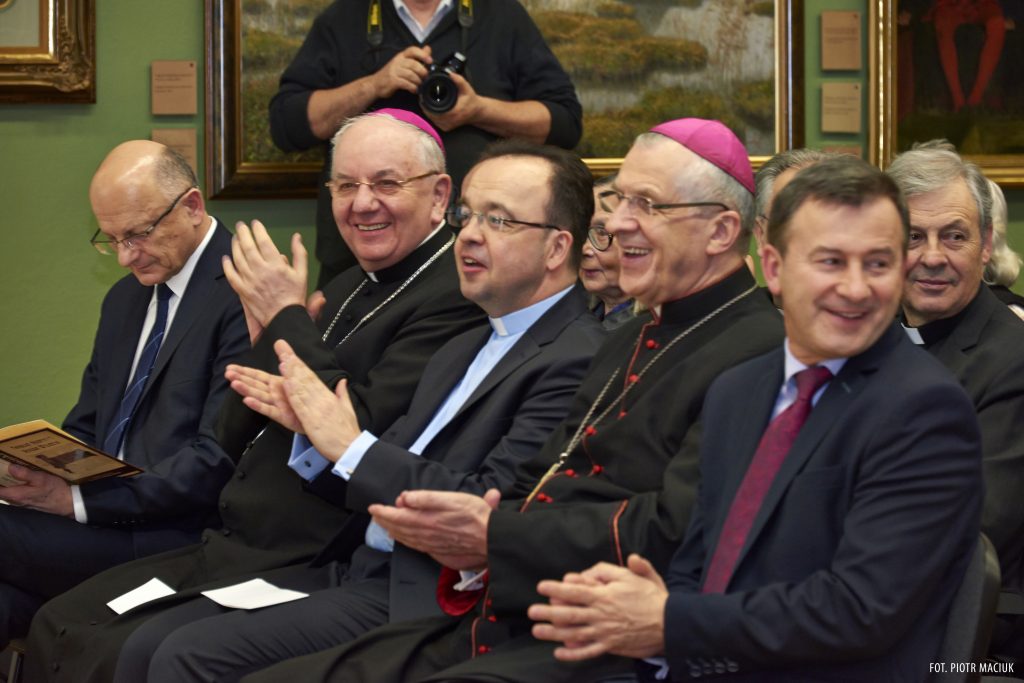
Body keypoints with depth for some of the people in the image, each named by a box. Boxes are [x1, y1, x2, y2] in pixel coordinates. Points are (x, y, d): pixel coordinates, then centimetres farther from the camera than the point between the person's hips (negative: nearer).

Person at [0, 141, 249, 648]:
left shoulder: (242, 294, -10)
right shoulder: (125, 298, 20)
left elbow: (218, 459, -16)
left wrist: (80, 500, -20)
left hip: (176, 533, -7)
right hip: (105, 516, 7)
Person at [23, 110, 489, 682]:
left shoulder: (458, 298, -13)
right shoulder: (349, 290, 16)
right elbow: (236, 440, 16)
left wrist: (288, 317, -12)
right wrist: (266, 339, -3)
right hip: (230, 550, 9)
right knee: (56, 629, 4)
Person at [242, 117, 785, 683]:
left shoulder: (755, 354, -10)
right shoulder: (631, 340, 22)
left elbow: (674, 530, -20)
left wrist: (494, 536, -15)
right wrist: (464, 538, -1)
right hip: (494, 627, 9)